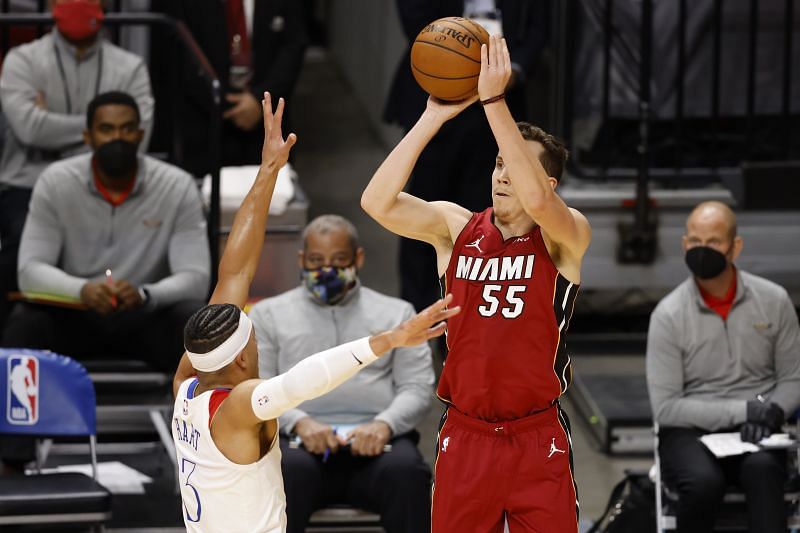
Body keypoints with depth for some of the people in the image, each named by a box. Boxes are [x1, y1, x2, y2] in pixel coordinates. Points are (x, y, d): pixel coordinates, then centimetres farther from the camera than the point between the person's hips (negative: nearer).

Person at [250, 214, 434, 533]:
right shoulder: (269, 314, 21)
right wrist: (299, 422, -12)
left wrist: (384, 424, -12)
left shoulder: (396, 313, 22)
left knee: (406, 471, -36)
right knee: (289, 469, -38)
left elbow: (417, 387, 12)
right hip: (301, 439, 0)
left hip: (377, 438, 1)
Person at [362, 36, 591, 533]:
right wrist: (434, 117, -19)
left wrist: (494, 100, -33)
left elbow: (535, 201, -30)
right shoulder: (456, 227, 1)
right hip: (465, 436, 3)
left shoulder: (566, 237, -7)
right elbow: (378, 202, -13)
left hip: (538, 440, -2)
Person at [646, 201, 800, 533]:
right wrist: (742, 410, -14)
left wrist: (771, 411, -11)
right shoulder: (669, 315, -4)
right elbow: (665, 407, -6)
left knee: (762, 469, -35)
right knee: (704, 481, -35)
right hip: (689, 431, -1)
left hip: (754, 431, 1)